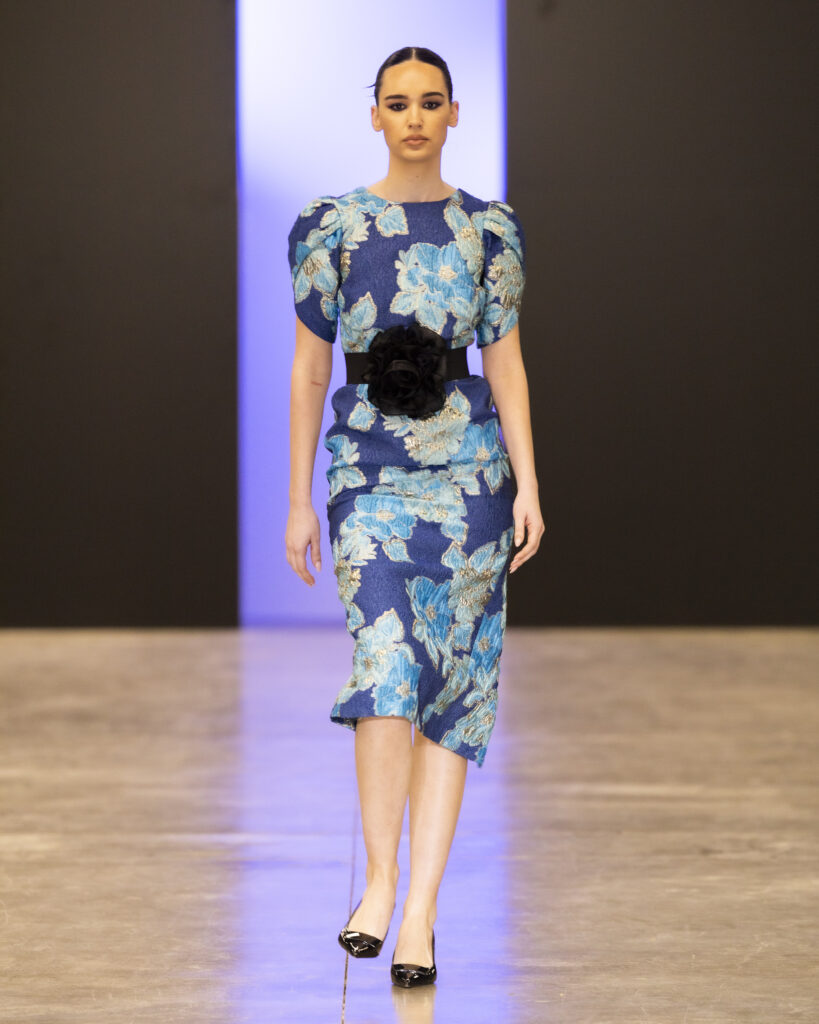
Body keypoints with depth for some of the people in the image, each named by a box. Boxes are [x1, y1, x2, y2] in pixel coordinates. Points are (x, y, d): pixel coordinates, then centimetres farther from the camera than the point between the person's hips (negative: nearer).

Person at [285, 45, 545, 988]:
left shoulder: (489, 230, 6)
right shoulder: (330, 227, 4)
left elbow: (505, 360, 8)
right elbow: (309, 367, 7)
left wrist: (527, 483, -1)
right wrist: (298, 501, 5)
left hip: (468, 467, 1)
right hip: (368, 472, -1)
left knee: (452, 686, -1)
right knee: (388, 666, -19)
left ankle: (421, 910, 3)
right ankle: (380, 881, -5)